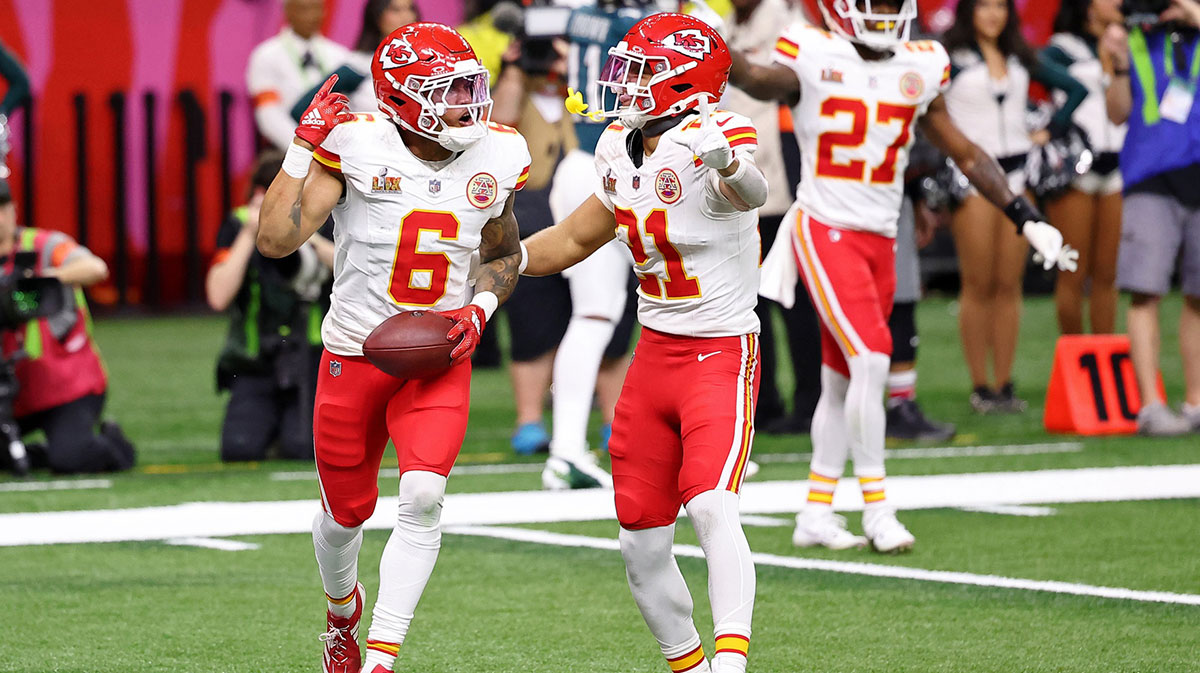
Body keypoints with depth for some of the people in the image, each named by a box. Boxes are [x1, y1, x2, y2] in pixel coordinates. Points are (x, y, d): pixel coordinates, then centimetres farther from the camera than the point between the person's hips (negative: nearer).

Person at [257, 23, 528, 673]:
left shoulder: (494, 157, -2)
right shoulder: (358, 147, -14)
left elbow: (503, 253, 16)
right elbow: (276, 239, -20)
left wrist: (479, 309, -3)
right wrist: (304, 147, -24)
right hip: (354, 352, -1)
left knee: (422, 496, -21)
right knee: (346, 512, 13)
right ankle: (342, 615, 46)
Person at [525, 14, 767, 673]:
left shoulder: (709, 140, -19)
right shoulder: (624, 151, 6)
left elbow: (749, 193, -44)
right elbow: (578, 237, 22)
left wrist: (728, 163, -66)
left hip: (719, 353, -8)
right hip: (654, 352, 8)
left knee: (712, 508, -27)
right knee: (642, 543, 9)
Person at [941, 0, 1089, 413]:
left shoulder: (1021, 59, 14)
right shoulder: (951, 58, -1)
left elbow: (1075, 89, 22)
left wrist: (1051, 130, 12)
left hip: (1018, 171, 4)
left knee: (1009, 284, 3)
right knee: (978, 284, -3)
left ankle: (1004, 384, 6)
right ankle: (979, 387, 1)